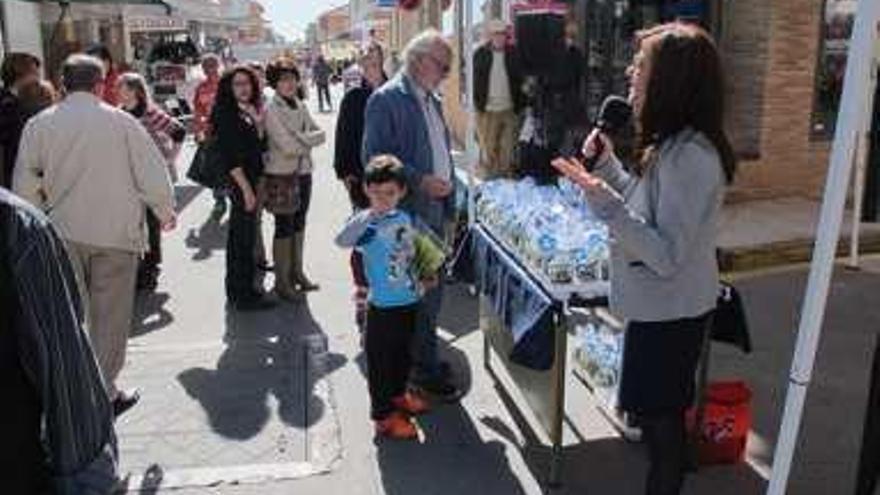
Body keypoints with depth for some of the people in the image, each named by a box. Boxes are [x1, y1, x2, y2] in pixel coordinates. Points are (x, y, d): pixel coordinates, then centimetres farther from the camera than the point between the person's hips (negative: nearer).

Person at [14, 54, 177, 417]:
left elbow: (24, 184, 1)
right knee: (110, 315, 7)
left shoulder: (39, 124, 0)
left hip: (63, 233, 3)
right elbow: (153, 175, -6)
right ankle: (103, 393, 14)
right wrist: (166, 212, 10)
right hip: (116, 231, -2)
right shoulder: (121, 121, -7)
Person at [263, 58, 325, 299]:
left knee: (299, 223, 14)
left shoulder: (300, 105, 9)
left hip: (303, 171, 6)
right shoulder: (271, 109, -11)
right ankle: (282, 280, 10)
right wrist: (308, 140, -7)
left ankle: (297, 272, 26)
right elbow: (286, 145, -19)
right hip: (282, 174, -6)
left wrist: (300, 139, -12)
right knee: (284, 225, 0)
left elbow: (319, 133, 4)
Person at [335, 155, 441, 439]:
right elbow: (342, 241, -39)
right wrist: (367, 215, -47)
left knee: (404, 354, 24)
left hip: (410, 302, 7)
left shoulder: (408, 220, 2)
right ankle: (384, 416, 20)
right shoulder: (367, 225, -18)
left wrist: (424, 277, 8)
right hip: (383, 306, -7)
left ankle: (398, 394, 47)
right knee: (380, 361, 6)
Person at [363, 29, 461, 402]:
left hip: (434, 212, 8)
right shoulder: (386, 99, -11)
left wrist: (449, 204, 17)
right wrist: (419, 181, -22)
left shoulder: (432, 100, 15)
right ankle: (425, 368, 12)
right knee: (421, 294, -1)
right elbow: (374, 157, -17)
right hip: (408, 215, -8)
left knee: (431, 290, 16)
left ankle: (424, 356, 31)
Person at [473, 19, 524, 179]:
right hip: (488, 109, -1)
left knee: (507, 146, 3)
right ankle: (489, 175, 15)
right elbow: (475, 80, 4)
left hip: (509, 109, 1)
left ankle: (505, 175, 14)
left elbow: (519, 81, 7)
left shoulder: (513, 54, 4)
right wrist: (478, 103, -4)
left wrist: (519, 104, 0)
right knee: (488, 146, 3)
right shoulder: (481, 54, 2)